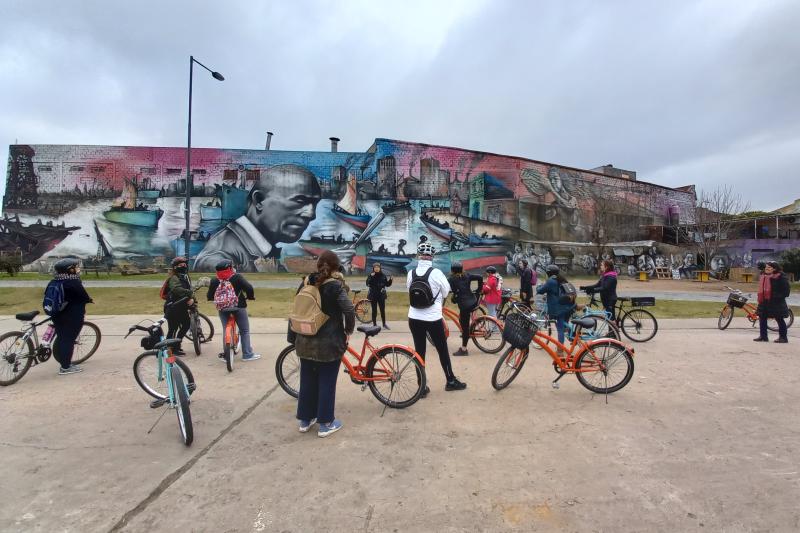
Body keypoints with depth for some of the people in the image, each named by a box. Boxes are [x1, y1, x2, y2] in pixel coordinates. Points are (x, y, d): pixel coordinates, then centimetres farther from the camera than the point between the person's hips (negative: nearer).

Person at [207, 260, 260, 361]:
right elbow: (248, 287, -19)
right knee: (244, 331, 6)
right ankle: (247, 355, 7)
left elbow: (209, 295, 5)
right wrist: (250, 296, -1)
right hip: (238, 307, -3)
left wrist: (210, 298, 28)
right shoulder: (237, 277, -10)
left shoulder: (214, 281, 1)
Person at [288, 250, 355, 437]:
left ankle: (305, 420, 30)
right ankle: (325, 424, 17)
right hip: (329, 344, -5)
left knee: (307, 380, 17)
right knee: (327, 382, 7)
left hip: (305, 342, 5)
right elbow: (349, 310, -24)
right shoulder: (335, 286, -14)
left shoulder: (306, 283, 2)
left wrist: (293, 337, 15)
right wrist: (348, 331, -6)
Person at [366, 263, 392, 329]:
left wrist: (390, 280, -12)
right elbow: (368, 284, -16)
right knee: (374, 310, 4)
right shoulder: (371, 275, -4)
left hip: (381, 295, 2)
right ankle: (374, 324, 13)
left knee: (383, 310, 6)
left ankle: (384, 324, 17)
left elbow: (387, 284, 6)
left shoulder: (383, 275, 2)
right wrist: (371, 277, -27)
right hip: (373, 296, -2)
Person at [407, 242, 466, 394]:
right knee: (442, 349, 13)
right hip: (433, 318, -3)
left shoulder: (411, 273, -4)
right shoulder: (436, 273, -14)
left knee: (419, 351, 9)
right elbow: (446, 292, 0)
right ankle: (451, 381, 27)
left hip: (414, 318, 3)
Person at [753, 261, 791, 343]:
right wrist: (760, 299, 18)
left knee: (779, 319, 1)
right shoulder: (762, 277, 14)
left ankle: (783, 337, 9)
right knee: (762, 318, 9)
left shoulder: (780, 277, -9)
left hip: (776, 302, -8)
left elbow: (786, 288, -11)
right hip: (764, 302, 8)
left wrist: (781, 297, -17)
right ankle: (763, 336, 16)